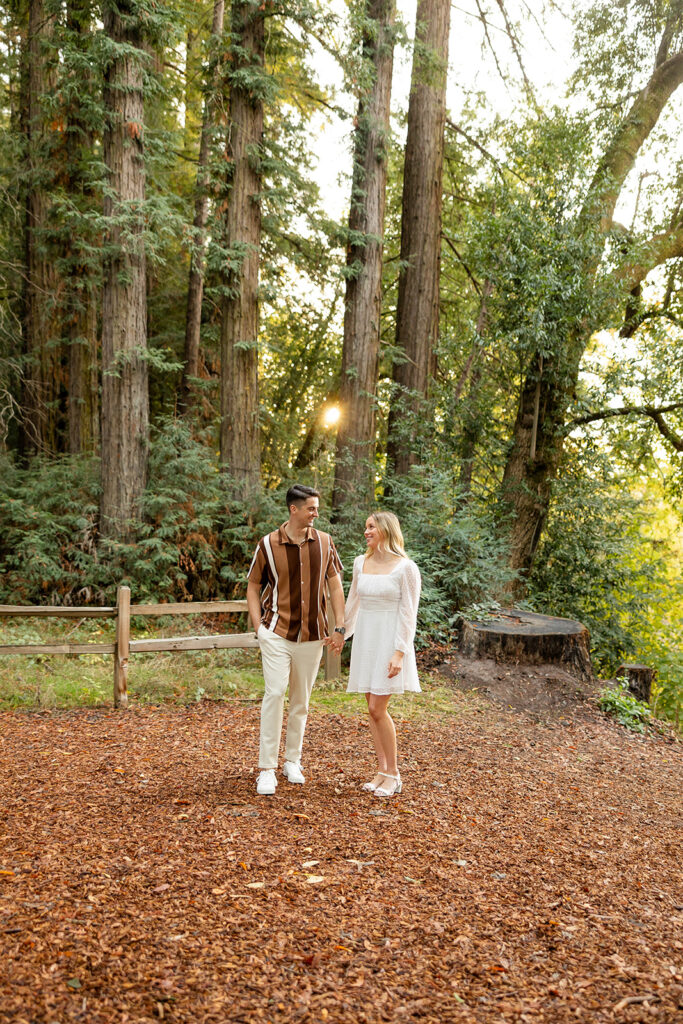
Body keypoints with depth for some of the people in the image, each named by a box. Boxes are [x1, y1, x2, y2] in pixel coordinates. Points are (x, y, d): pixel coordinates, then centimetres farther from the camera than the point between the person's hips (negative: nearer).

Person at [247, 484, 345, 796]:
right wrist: (258, 627, -5)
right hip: (277, 632, -3)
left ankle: (292, 760, 27)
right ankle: (267, 769, -5)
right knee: (274, 693, -12)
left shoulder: (324, 542, 2)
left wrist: (340, 627, 3)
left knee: (301, 699, 11)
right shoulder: (268, 545, -5)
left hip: (312, 635, 3)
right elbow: (253, 588, 4)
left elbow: (335, 586, 8)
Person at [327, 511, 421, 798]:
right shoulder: (361, 563, 6)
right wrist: (342, 632, 28)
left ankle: (394, 774, 7)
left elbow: (408, 613, -12)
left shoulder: (406, 568, -11)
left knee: (378, 709, -8)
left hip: (389, 641, -6)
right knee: (373, 708, 8)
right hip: (365, 638, 6)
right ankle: (382, 770, 19)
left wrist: (399, 653, -17)